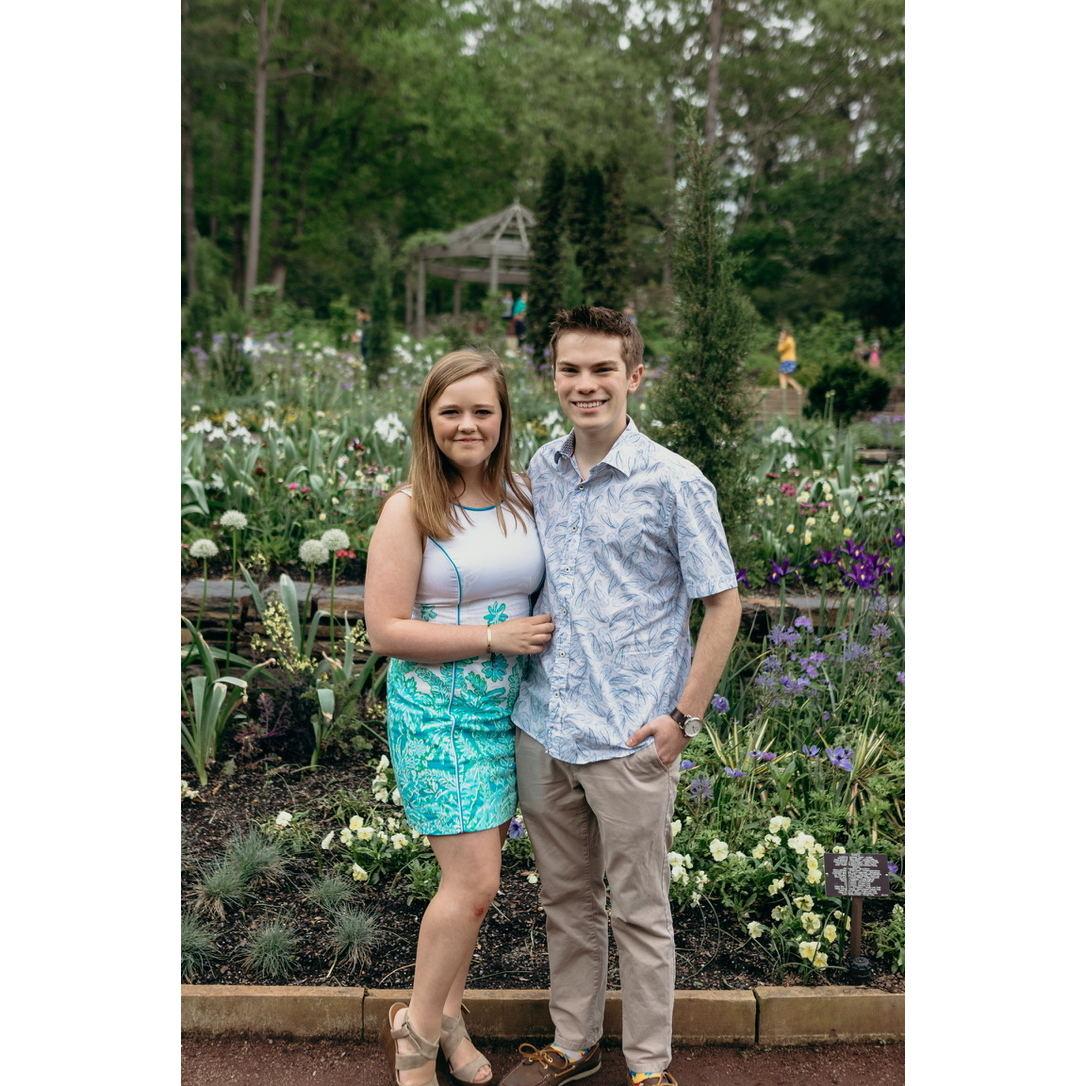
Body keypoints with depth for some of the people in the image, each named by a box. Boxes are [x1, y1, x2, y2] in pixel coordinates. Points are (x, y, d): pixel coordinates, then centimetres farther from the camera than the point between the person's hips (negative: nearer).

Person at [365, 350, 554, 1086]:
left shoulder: (524, 499, 3)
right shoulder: (409, 510, -12)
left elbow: (547, 593, 18)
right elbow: (386, 631, -16)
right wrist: (495, 638, -19)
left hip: (509, 710, 5)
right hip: (437, 714, -5)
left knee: (475, 875, 14)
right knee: (475, 883, -6)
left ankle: (449, 1014, 34)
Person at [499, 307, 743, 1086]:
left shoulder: (674, 483, -10)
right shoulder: (539, 470, 5)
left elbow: (724, 603, -6)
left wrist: (684, 716, -10)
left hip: (629, 736, -5)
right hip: (541, 728, 5)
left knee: (640, 911, 9)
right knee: (566, 898, 19)